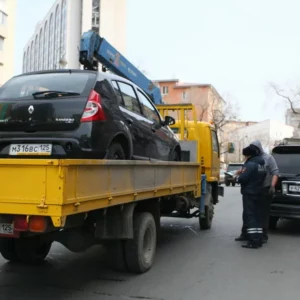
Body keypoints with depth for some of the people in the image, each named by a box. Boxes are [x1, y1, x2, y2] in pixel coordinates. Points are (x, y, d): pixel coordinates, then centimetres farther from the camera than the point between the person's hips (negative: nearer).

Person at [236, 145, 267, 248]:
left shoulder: (250, 164, -17)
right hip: (259, 193, 9)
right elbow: (263, 177, 17)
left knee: (250, 216, -6)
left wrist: (237, 178, -1)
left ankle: (253, 241, -9)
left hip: (249, 193, -9)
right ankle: (258, 240, 16)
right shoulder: (262, 164, 13)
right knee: (257, 215, 13)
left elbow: (242, 178, -23)